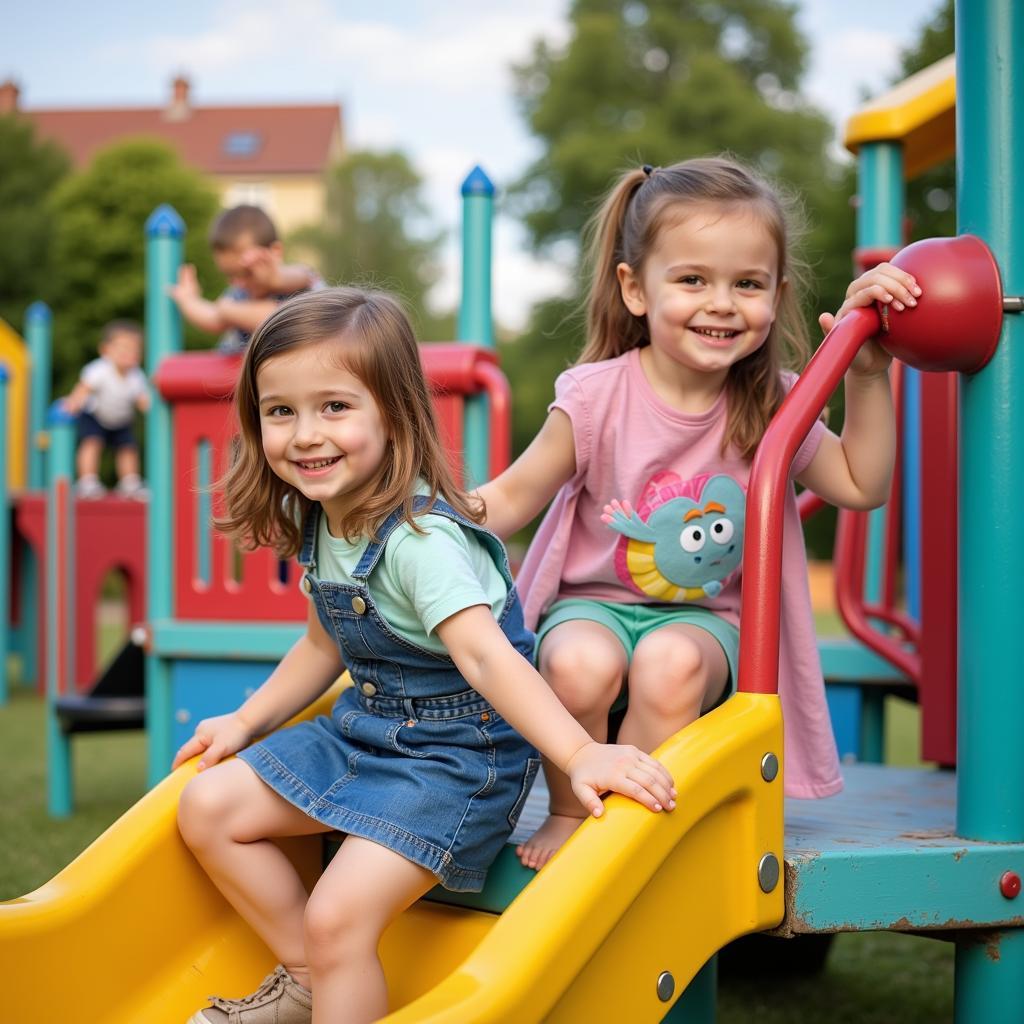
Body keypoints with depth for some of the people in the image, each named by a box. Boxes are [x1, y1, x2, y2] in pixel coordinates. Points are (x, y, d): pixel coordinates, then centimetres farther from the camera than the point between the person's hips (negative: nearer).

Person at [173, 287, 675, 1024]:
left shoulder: (420, 538, -26)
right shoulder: (318, 522, 1)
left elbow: (482, 653, -38)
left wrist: (580, 754, -50)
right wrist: (248, 721, 17)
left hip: (458, 751, -9)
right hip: (366, 727, 9)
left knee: (339, 914, -22)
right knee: (208, 807, 6)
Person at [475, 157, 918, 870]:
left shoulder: (769, 406, -1)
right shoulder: (597, 396, -10)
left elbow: (861, 485, 8)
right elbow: (512, 500, -5)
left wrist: (869, 375, -2)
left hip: (705, 616, 1)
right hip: (592, 603, -1)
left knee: (672, 662, -34)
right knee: (582, 663, -35)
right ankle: (568, 812, -7)